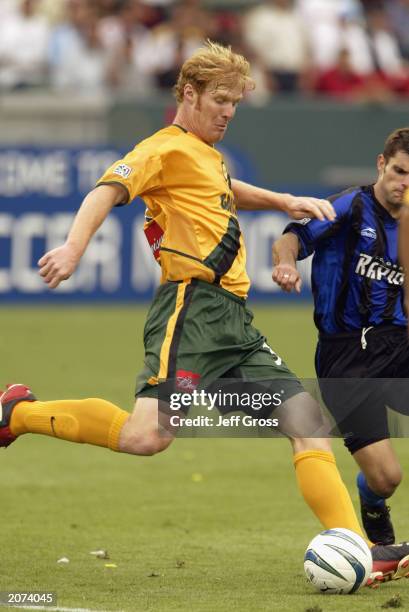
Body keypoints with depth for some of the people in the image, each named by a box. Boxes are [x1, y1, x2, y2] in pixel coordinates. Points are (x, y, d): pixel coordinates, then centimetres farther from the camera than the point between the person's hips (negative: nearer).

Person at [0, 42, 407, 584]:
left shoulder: (206, 154, 26)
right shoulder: (169, 149, -2)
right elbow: (110, 189, -17)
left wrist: (285, 202, 35)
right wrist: (74, 247, -35)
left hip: (233, 321, 10)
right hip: (193, 310, -9)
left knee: (306, 420, 0)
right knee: (149, 436, -24)